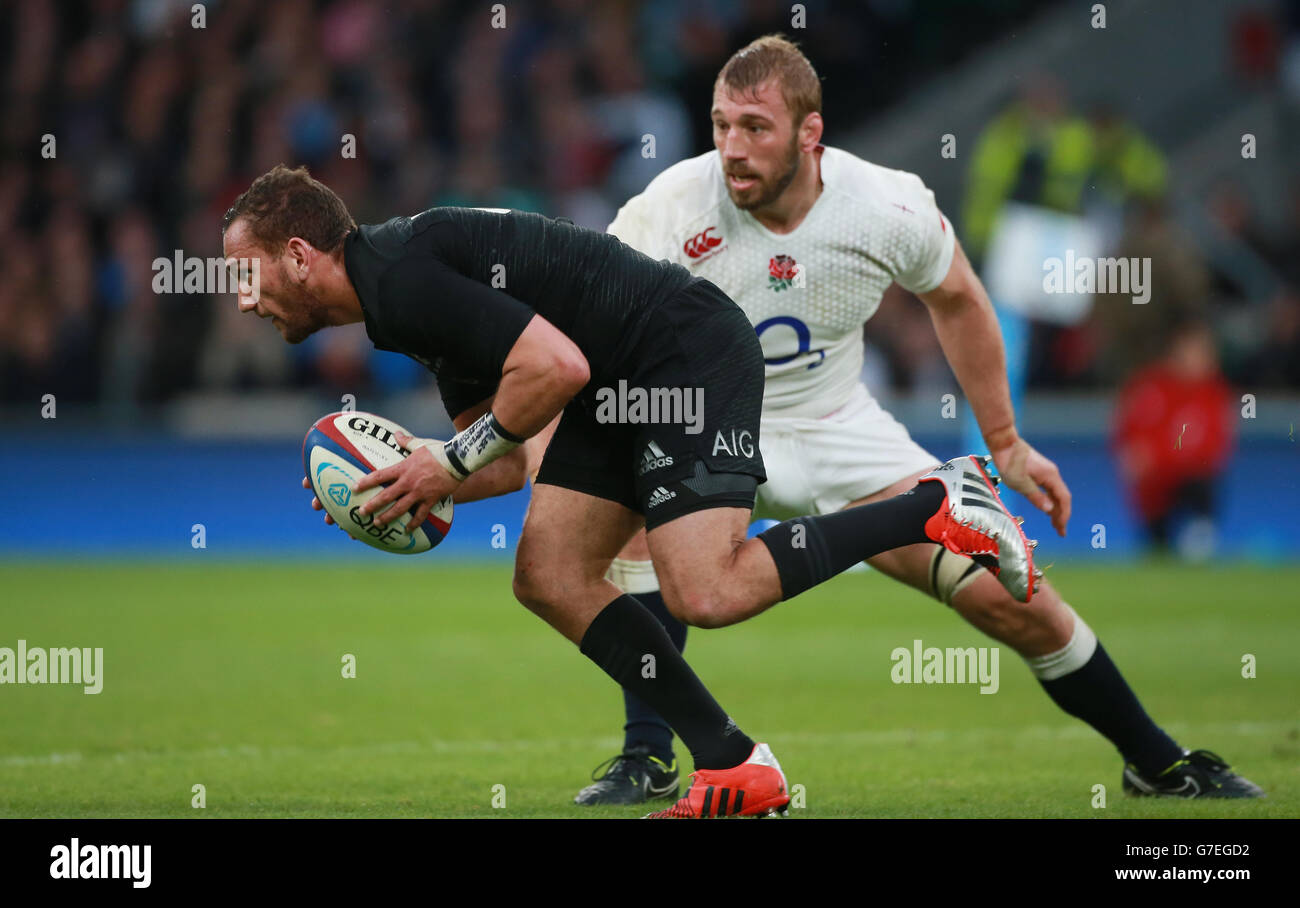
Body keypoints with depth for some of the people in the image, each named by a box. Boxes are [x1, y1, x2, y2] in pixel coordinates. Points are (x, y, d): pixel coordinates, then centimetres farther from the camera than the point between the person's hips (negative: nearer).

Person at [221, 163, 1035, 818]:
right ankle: (738, 771, 5)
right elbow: (510, 460, 19)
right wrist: (415, 483, 1)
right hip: (624, 386, 11)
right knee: (550, 579, 3)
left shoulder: (401, 274, -17)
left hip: (691, 349, -11)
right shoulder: (401, 304, 16)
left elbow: (557, 367, -26)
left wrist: (453, 462, -15)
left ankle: (938, 508, -8)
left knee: (708, 593, -20)